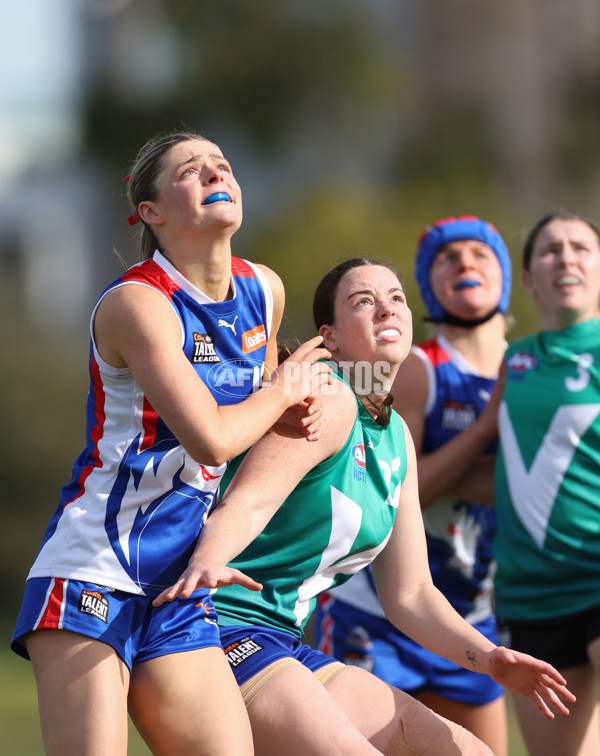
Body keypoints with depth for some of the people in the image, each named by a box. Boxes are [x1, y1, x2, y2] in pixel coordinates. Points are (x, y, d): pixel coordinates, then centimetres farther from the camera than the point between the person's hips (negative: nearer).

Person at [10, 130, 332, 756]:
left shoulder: (264, 290, 10)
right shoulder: (136, 303, -13)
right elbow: (209, 439, -23)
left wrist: (287, 416, 8)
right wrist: (285, 391, -5)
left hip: (180, 589, 7)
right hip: (92, 568, -7)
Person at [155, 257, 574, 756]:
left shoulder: (396, 438, 14)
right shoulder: (330, 401, -12)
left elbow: (409, 594, 17)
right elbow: (247, 501, -28)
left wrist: (489, 659, 3)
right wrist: (205, 564, -49)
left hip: (286, 645, 10)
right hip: (224, 633, -10)